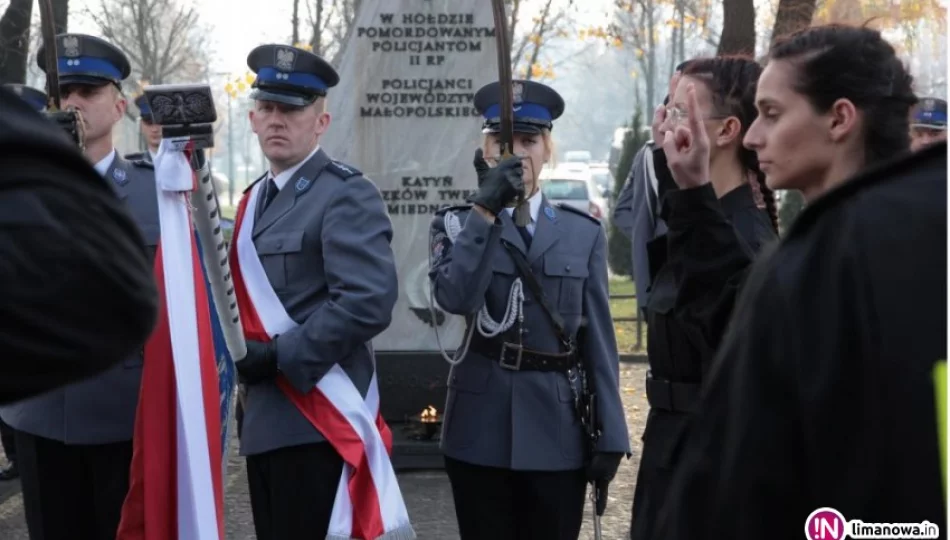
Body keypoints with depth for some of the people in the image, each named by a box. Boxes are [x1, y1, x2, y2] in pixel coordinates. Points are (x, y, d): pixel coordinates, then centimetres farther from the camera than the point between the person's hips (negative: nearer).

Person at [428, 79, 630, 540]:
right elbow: (455, 298, -16)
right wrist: (486, 208, -19)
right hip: (481, 431, -1)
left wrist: (610, 435, 0)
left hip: (558, 433, 1)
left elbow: (598, 339, 5)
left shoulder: (583, 232, 7)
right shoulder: (456, 224, 4)